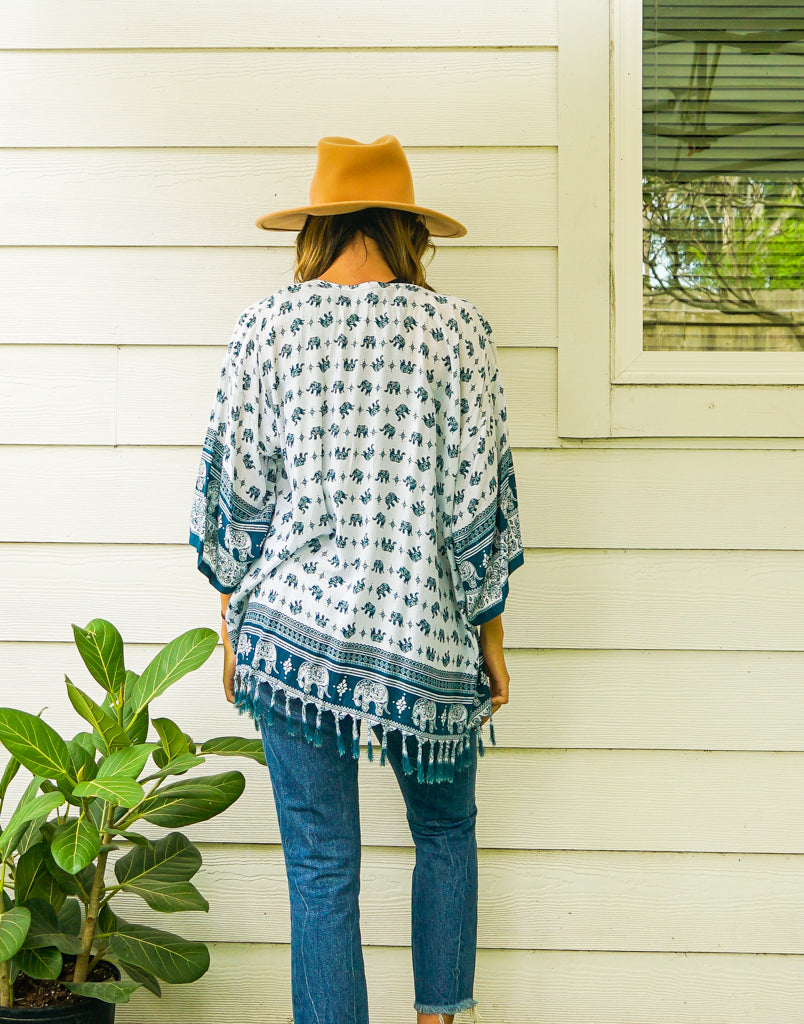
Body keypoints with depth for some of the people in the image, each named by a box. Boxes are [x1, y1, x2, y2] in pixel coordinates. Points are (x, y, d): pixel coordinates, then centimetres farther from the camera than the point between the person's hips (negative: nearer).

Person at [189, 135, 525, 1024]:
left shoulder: (266, 325, -1)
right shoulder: (454, 327, -3)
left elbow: (233, 492, 0)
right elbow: (479, 500, -3)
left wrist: (233, 626, 11)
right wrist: (490, 636, 7)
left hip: (294, 630, 0)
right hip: (427, 641, 0)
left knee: (321, 871, 7)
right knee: (447, 833, 23)